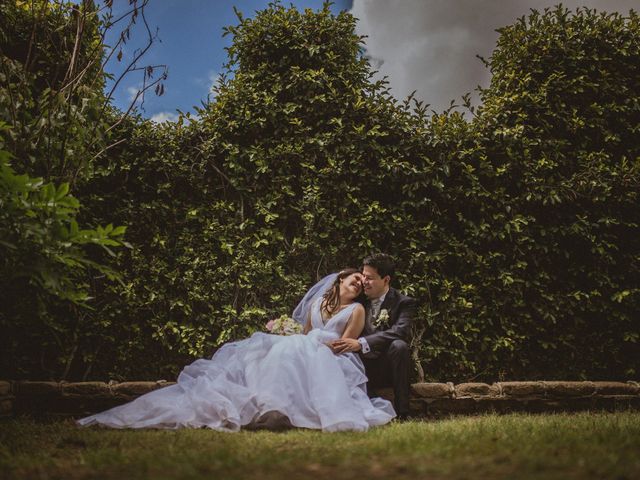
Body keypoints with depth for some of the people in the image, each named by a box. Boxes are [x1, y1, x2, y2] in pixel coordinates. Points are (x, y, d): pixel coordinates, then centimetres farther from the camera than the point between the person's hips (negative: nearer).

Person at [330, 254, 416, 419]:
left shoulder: (404, 303, -3)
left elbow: (401, 331, -23)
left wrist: (361, 343, -33)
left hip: (388, 369, -3)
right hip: (363, 368, 3)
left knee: (399, 345, -33)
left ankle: (402, 411, -26)